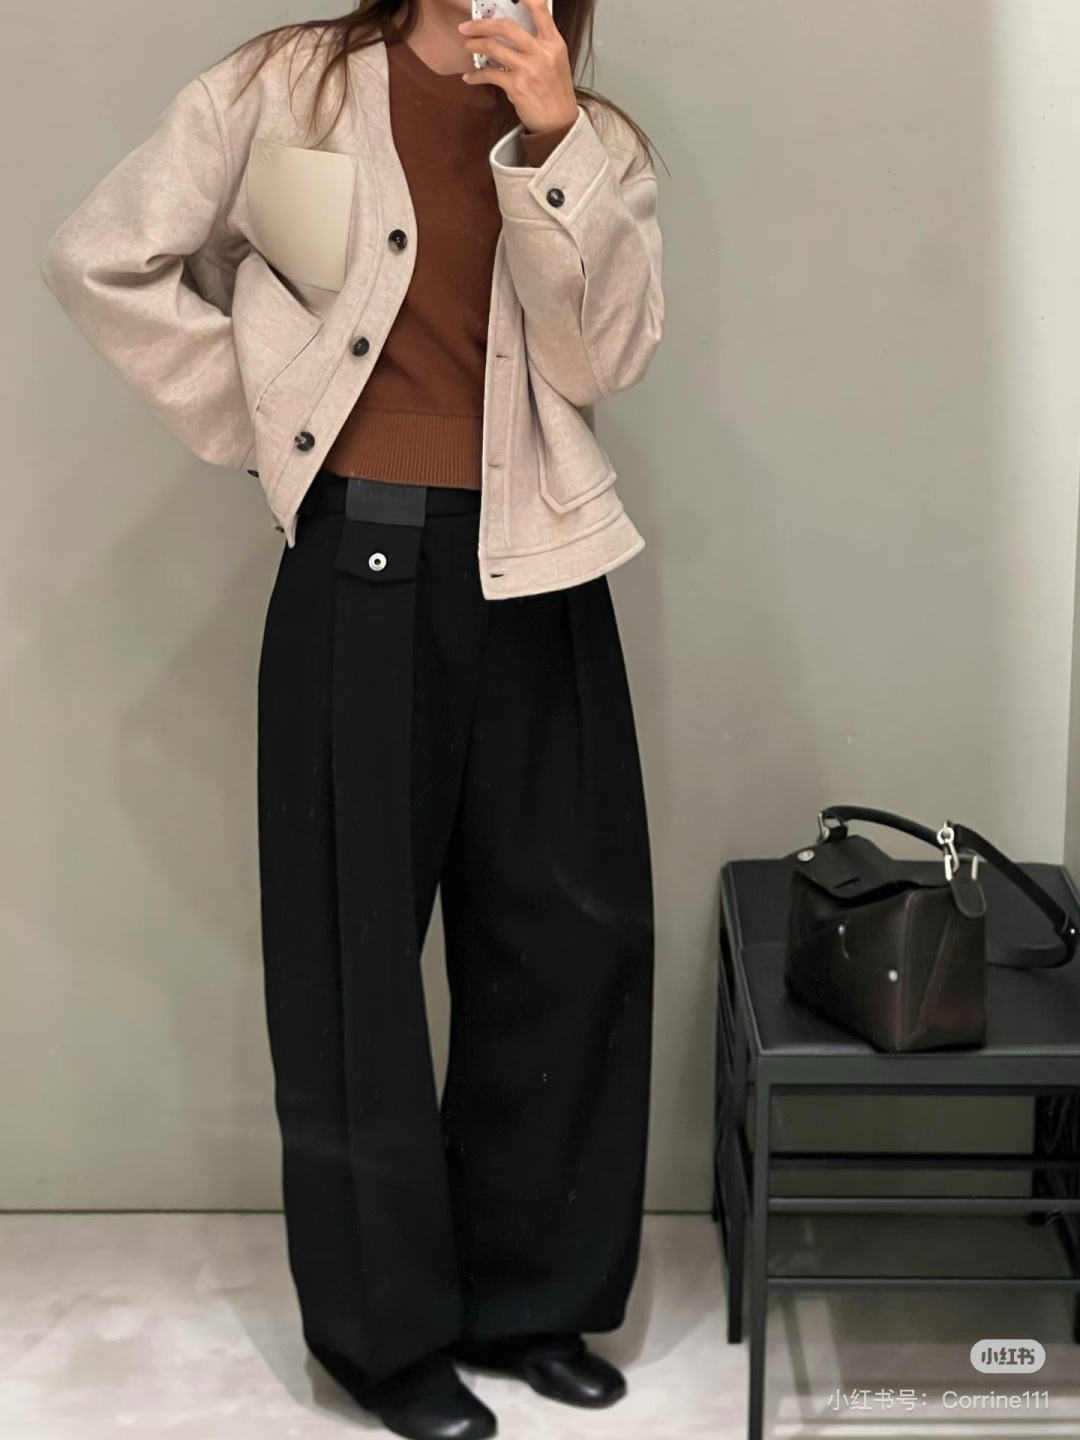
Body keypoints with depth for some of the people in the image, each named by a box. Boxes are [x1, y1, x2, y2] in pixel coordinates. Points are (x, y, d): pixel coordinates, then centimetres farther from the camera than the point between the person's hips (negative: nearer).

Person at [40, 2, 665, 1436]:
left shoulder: (595, 140, 9)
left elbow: (602, 357, -5)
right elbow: (103, 261, 2)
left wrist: (549, 142, -13)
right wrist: (265, 425, -1)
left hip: (537, 571, 3)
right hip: (361, 559, -3)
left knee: (574, 932, 6)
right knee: (356, 946, 3)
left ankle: (533, 1296, 24)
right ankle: (387, 1324, 19)